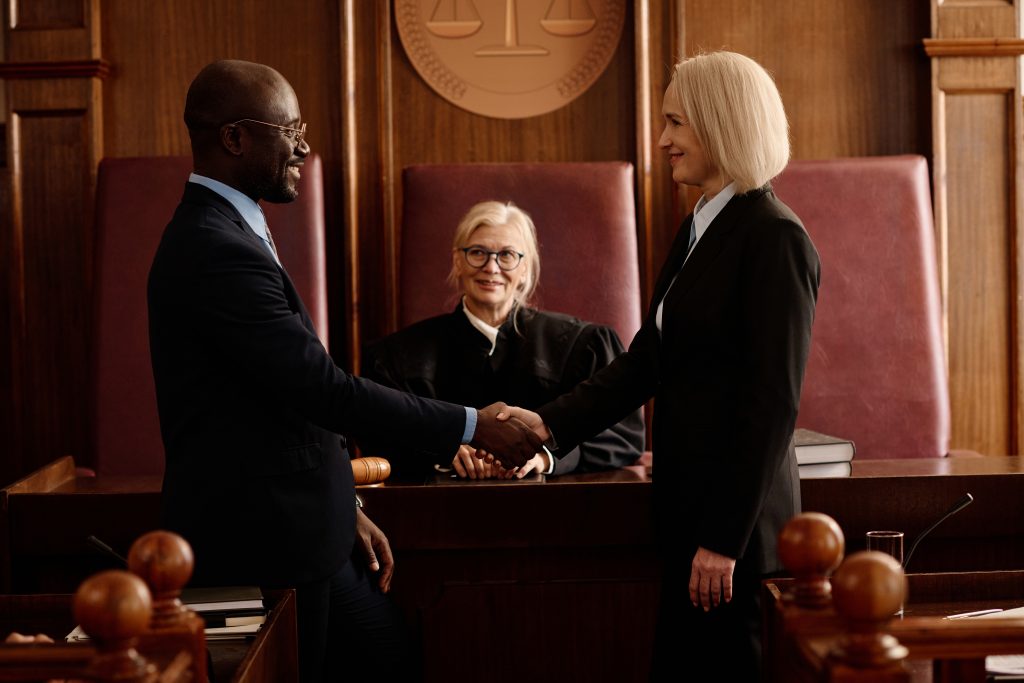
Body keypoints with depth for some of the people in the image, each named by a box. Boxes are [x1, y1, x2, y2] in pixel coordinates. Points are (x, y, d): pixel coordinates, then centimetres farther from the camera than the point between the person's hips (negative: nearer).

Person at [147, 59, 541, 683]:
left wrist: (344, 509, 12)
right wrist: (470, 426, -16)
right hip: (264, 543, -10)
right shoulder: (218, 253, -21)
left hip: (300, 531, 10)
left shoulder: (226, 234, 12)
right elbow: (324, 389, -24)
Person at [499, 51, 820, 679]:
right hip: (690, 510, 9)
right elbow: (649, 358, 14)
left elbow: (772, 403, -17)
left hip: (736, 520, -9)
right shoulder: (700, 230, 15)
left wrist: (724, 538, -17)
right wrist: (553, 423, 3)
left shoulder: (774, 238, -14)